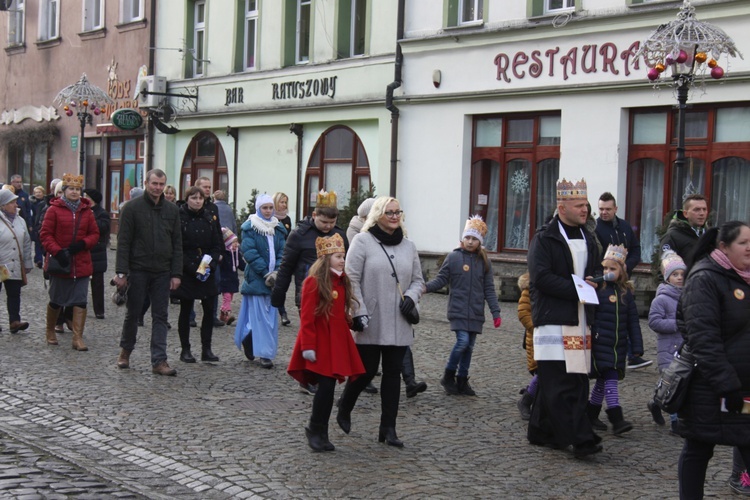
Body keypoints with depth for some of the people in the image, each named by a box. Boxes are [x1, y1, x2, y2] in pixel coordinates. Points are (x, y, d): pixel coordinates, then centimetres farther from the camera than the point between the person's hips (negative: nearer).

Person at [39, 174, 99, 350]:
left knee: (80, 301, -4)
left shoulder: (86, 211, 6)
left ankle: (78, 338, -2)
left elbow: (94, 234, 9)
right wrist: (58, 252, -17)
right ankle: (50, 332, 31)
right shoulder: (54, 209, -4)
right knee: (56, 300, 11)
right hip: (59, 263, -2)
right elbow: (45, 234, -6)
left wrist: (82, 244, -10)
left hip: (81, 264, 2)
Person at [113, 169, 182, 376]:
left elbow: (177, 244, 7)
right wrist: (121, 272, -12)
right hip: (138, 271, -3)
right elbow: (123, 242, -6)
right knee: (133, 313, 9)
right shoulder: (132, 208, -3)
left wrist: (176, 273, 0)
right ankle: (126, 350, 30)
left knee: (160, 316, 1)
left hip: (162, 273, 3)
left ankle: (159, 361, 3)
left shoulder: (172, 210, 7)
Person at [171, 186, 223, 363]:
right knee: (186, 310, 4)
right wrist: (193, 268, -16)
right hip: (186, 272, -4)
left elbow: (217, 245, 8)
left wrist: (210, 265, -7)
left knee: (209, 309, 3)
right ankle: (185, 350, 12)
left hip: (207, 272, 4)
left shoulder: (209, 218, 7)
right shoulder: (179, 218, -7)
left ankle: (206, 349, 10)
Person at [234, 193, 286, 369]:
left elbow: (282, 252, 6)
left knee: (271, 315, 5)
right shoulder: (249, 228, -3)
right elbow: (249, 252, -11)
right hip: (256, 279, -5)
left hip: (274, 280, 5)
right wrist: (266, 273, -15)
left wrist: (277, 272, -10)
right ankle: (264, 354, -1)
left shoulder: (278, 229, 11)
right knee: (259, 316, -5)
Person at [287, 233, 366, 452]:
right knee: (326, 386, -9)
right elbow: (306, 317, -14)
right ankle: (316, 430, 7)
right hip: (320, 343, -7)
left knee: (329, 386, 8)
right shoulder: (313, 282, -12)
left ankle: (320, 433, 17)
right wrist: (308, 347, -17)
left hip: (337, 341, 7)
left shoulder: (343, 282, 12)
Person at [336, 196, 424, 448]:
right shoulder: (363, 241, -3)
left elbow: (418, 280, 19)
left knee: (393, 373, 5)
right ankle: (344, 411, 28)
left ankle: (388, 428, 12)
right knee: (366, 370, 1)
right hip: (370, 323, -4)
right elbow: (352, 280, -7)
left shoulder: (408, 246, 12)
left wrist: (411, 297, -2)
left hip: (398, 325, 5)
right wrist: (358, 313, -14)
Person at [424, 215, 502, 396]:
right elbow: (441, 280, -2)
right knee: (463, 341, -16)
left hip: (476, 313, 4)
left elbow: (489, 290, 8)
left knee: (469, 347, 8)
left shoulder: (484, 262, 6)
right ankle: (448, 376, 3)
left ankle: (462, 381, 19)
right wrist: (426, 287, -21)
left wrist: (496, 312, 3)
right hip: (458, 311, -4)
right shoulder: (453, 257, -3)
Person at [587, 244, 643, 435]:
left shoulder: (626, 292, 9)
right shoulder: (596, 288, -6)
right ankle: (617, 419, -13)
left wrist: (637, 346, 8)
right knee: (610, 379, -12)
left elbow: (633, 321, 11)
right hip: (600, 344, -5)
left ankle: (591, 414, 26)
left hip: (618, 346, 5)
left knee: (603, 381, 13)